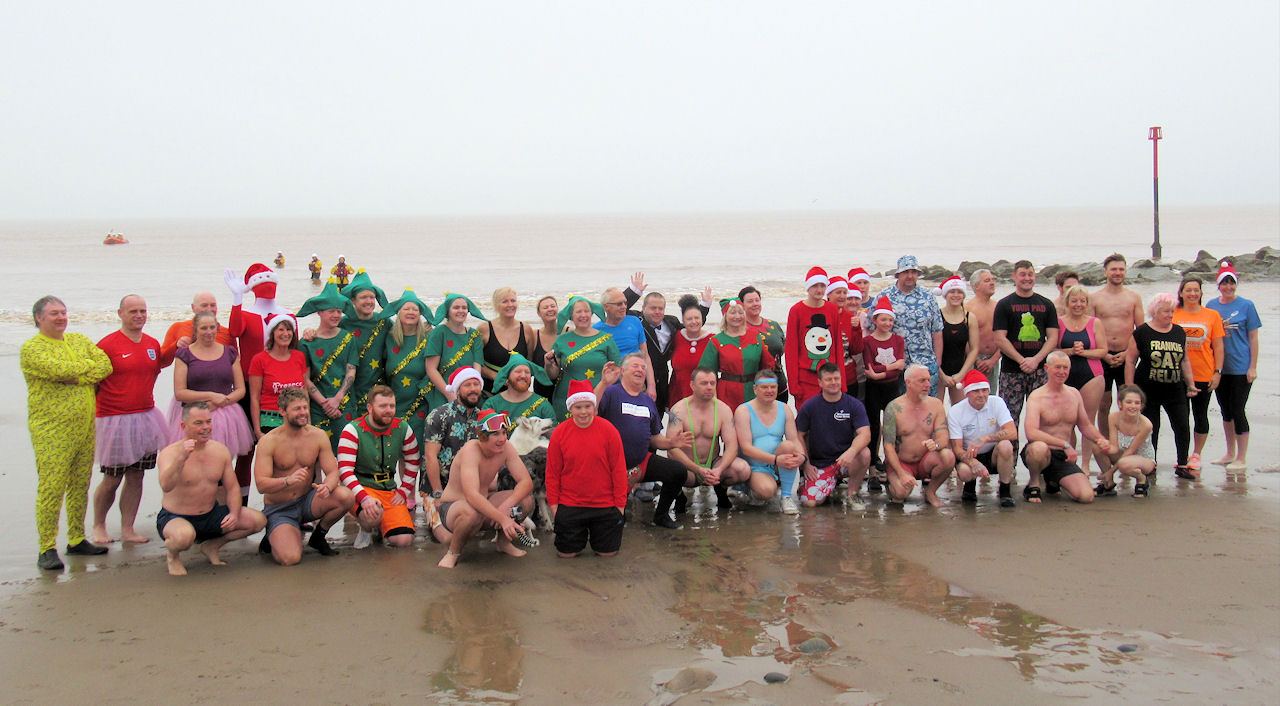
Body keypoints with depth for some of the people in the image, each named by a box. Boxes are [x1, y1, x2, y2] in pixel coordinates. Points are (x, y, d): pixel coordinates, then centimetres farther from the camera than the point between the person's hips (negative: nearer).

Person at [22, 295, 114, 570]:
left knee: (80, 486, 11)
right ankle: (47, 549, -2)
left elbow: (106, 365, 2)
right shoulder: (32, 348, -3)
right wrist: (90, 367, -6)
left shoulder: (80, 340, 16)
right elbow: (58, 370, -20)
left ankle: (77, 539, 22)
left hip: (85, 428, 6)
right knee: (51, 489, -8)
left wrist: (74, 376, -12)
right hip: (51, 431, -6)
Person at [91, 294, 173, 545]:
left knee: (136, 477, 8)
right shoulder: (107, 344, -8)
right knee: (112, 479, 2)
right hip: (115, 419, -5)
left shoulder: (153, 344, 9)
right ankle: (98, 525, 23)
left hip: (147, 418, 5)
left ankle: (127, 529, 17)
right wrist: (91, 418, -10)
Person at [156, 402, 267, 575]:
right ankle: (173, 556, -2)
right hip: (175, 518, -6)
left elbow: (232, 488, 6)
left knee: (258, 520, -10)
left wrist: (234, 513, -13)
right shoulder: (170, 453, -17)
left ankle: (211, 546, 12)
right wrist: (181, 459, -48)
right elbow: (166, 486, -35)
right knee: (184, 536, -42)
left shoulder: (221, 451, 0)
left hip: (211, 515, 6)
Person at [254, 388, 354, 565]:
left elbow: (333, 472, -7)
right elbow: (261, 485, -21)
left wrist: (326, 487, -31)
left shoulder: (318, 436, -3)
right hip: (279, 509, -4)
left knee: (346, 496, -26)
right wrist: (288, 481, -41)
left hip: (307, 502, 4)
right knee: (290, 558, -28)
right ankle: (274, 539, 11)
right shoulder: (269, 441, -13)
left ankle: (318, 536, 2)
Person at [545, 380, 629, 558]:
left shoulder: (608, 430, -6)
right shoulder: (559, 433, -3)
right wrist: (553, 504, 0)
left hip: (604, 504, -1)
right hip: (569, 505, 1)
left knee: (607, 553, 3)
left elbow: (618, 469, -1)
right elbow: (552, 473, 3)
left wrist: (620, 503, -2)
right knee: (566, 553, 2)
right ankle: (580, 535, 33)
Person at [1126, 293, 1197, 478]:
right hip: (1148, 391, -3)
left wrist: (1191, 384, 13)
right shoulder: (1142, 332, -3)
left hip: (1175, 391, 3)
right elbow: (1130, 361, -3)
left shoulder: (1179, 332, 10)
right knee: (1150, 430, 3)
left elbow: (1185, 360, 18)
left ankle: (1182, 466, 11)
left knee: (1182, 427, -1)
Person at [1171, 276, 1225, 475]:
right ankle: (1182, 456, 19)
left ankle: (1196, 456, 18)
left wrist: (1218, 372, -3)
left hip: (1204, 375, 0)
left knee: (1200, 416, 6)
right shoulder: (1174, 315, 2)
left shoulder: (1212, 315, 3)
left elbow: (1218, 347, 4)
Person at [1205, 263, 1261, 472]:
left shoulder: (1246, 306, -4)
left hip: (1241, 368, -5)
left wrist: (1253, 367, -8)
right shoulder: (1211, 306, 7)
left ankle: (1242, 459, 4)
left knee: (1237, 411, -5)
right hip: (1219, 367, 5)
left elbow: (1253, 338, -4)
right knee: (1225, 410, 14)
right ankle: (1230, 453, 26)